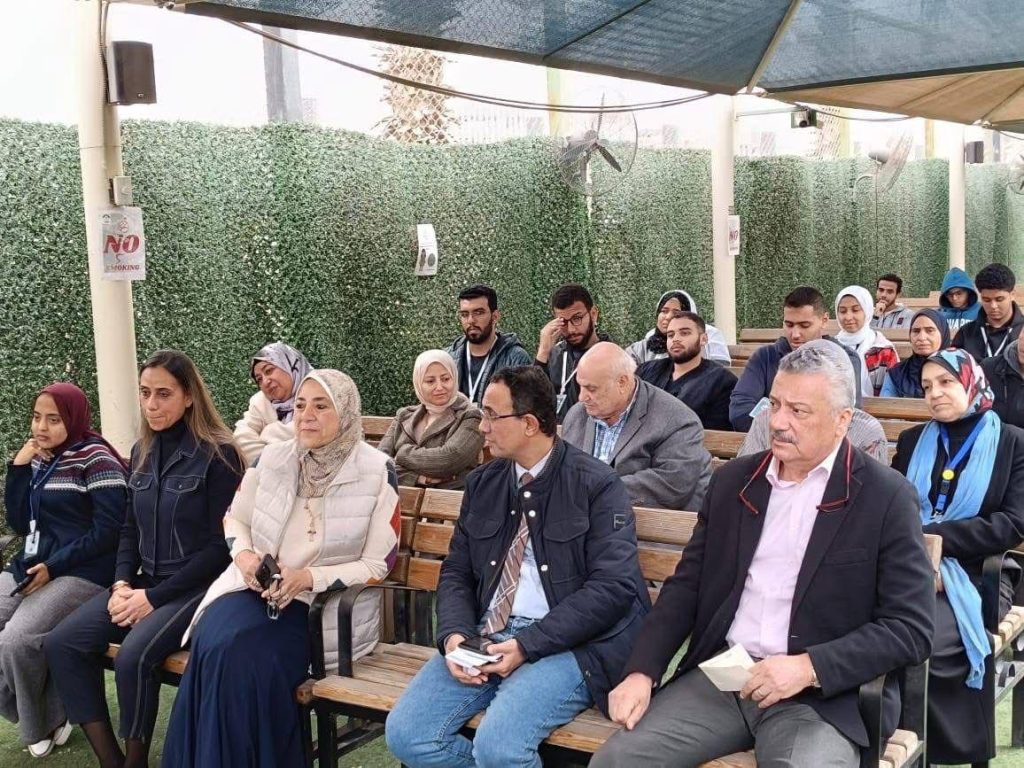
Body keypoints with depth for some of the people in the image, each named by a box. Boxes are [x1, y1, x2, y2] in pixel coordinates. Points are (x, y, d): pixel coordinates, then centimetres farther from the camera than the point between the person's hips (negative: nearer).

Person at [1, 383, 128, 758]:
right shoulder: (38, 461, 13)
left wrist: (53, 567, -18)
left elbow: (108, 531, -15)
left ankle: (43, 723, 2)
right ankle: (33, 715, 10)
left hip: (81, 572, -8)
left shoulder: (95, 458, -10)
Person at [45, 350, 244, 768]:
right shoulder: (142, 452, 10)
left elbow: (222, 545, -13)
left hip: (199, 587, -7)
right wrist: (122, 583, -3)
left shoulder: (218, 454, -11)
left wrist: (154, 597, -16)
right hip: (145, 583, 7)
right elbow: (130, 530, 16)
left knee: (133, 657, -29)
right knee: (61, 643, -11)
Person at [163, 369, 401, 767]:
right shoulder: (273, 458, 5)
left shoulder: (377, 472, -6)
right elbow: (235, 519, 19)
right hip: (257, 587, 4)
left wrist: (308, 578, -18)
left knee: (249, 659, -29)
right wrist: (243, 553, -4)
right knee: (214, 647, -27)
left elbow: (377, 565, -6)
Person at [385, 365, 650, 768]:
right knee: (405, 735, -12)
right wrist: (455, 634, -6)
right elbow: (456, 572, 15)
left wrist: (527, 646, -18)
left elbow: (614, 586, -13)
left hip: (564, 644, -5)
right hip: (483, 637, 6)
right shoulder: (482, 484, 12)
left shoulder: (597, 485, -6)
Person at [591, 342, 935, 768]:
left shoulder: (887, 497, -4)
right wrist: (642, 672, -3)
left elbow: (910, 629, -8)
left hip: (825, 694, -3)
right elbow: (686, 586, 12)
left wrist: (808, 667, -19)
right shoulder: (733, 480, 9)